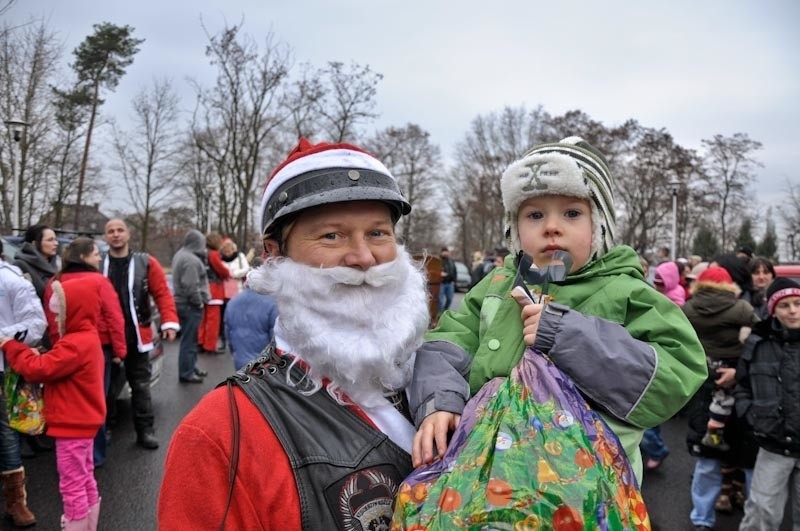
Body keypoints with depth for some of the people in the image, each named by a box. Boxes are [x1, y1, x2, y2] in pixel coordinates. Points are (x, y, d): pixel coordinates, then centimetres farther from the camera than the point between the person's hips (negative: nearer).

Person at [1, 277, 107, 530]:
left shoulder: (74, 345, -26)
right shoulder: (85, 337, 8)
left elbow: (38, 369, -24)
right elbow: (55, 366, 10)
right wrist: (41, 356, -9)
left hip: (72, 425, -11)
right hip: (82, 422, 11)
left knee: (72, 486, 2)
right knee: (85, 481, 21)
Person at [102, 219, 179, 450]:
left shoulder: (146, 263, 1)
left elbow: (162, 293, -2)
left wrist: (169, 322, -13)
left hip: (136, 337, 0)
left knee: (141, 385, 9)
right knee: (106, 384, 10)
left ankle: (145, 430, 19)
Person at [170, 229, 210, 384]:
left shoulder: (180, 255, 13)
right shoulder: (192, 260, -21)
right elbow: (191, 286, -25)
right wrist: (199, 302, -13)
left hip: (182, 302, 11)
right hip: (190, 305, -11)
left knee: (190, 338, 19)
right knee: (189, 340, -2)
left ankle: (191, 367, 30)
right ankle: (186, 373, 5)